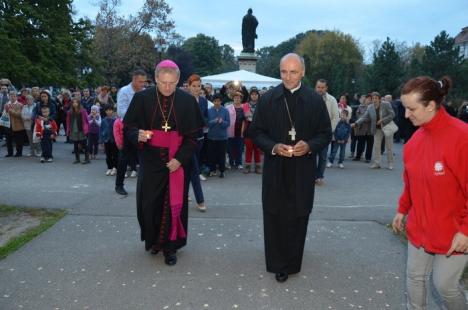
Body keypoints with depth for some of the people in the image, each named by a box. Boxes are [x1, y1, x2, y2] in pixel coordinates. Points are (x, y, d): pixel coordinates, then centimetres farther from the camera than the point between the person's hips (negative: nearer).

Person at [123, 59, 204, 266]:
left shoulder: (187, 101, -5)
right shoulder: (142, 98, -4)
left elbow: (193, 136, -3)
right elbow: (129, 127, 1)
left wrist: (180, 158, -14)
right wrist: (138, 135, -22)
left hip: (177, 161, 0)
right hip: (151, 160, 1)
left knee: (174, 203, 4)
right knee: (150, 202, 5)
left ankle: (170, 246, 20)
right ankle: (154, 239, 31)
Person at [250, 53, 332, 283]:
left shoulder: (315, 101, 0)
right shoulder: (267, 99, 1)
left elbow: (325, 134, 5)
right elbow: (256, 132, 4)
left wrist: (310, 146, -15)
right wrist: (273, 147, -14)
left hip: (302, 170, 0)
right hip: (275, 168, 0)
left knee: (297, 218, 6)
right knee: (274, 217, 5)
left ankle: (291, 263, 23)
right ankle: (277, 263, 20)